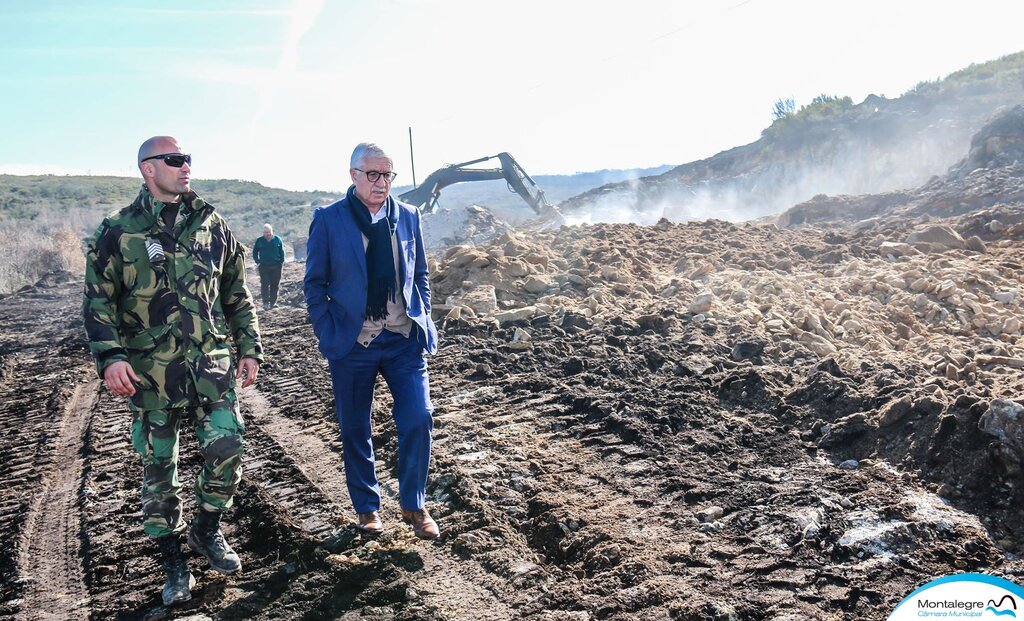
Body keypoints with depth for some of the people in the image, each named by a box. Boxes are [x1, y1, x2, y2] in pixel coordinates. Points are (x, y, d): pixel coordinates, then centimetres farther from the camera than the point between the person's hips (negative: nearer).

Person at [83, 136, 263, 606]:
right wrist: (110, 356, -14)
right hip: (151, 370, -2)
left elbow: (236, 295, 13)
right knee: (158, 465, 6)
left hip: (211, 363, 2)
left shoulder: (211, 225, 8)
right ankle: (172, 559, 22)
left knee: (226, 447, -7)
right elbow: (99, 301, -1)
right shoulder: (118, 232, 0)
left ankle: (207, 529, 21)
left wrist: (249, 348, 10)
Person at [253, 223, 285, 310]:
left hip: (276, 266, 1)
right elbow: (255, 252, 14)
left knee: (275, 285, 5)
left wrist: (281, 261, 0)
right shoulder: (259, 241, 3)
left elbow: (282, 251, 9)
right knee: (265, 284, -8)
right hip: (264, 267, -1)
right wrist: (257, 261, 2)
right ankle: (265, 303, -9)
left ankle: (273, 302, 14)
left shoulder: (277, 239, 3)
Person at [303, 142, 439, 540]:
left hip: (404, 339, 2)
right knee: (355, 430, 9)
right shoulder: (328, 220, -4)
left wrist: (423, 321, 4)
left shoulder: (409, 217, 6)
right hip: (352, 342, -2)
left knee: (418, 419, -5)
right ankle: (367, 508, 28)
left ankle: (414, 505, 15)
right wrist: (328, 335, -7)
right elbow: (315, 283, -1)